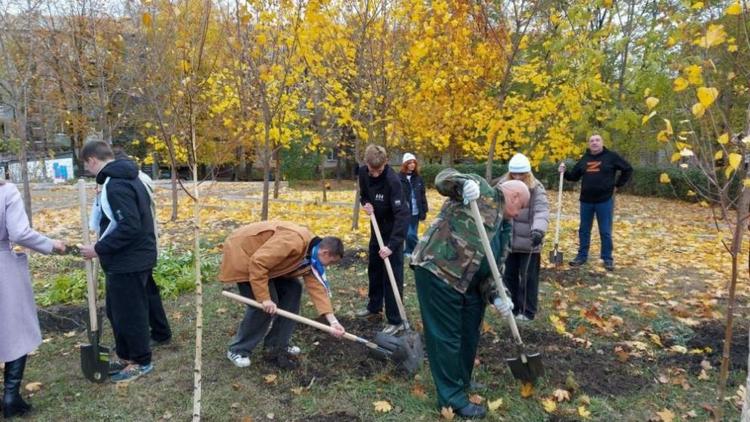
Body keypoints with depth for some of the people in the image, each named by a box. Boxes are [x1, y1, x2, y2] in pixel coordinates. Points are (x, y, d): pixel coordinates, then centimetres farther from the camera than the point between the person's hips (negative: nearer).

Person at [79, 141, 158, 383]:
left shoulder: (115, 185, -21)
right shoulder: (128, 179, 11)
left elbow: (129, 227, -28)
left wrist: (99, 249, -18)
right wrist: (103, 247, 16)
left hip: (127, 262, -10)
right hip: (132, 258, 10)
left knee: (128, 314, 4)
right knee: (117, 311, 21)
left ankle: (141, 362, 20)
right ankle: (126, 356, 33)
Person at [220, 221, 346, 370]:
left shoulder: (311, 255, -1)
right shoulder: (294, 241, -32)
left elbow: (317, 286, -5)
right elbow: (258, 262, -33)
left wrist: (333, 321, -11)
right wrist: (265, 298, -29)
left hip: (263, 259, 9)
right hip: (242, 253, -9)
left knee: (292, 289, 3)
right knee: (264, 306, -14)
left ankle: (276, 347, 12)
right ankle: (237, 350, 6)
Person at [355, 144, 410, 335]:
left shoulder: (392, 180, -31)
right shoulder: (363, 172, -10)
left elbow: (402, 214, -35)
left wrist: (392, 245, -41)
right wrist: (365, 203, -14)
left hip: (393, 230, -7)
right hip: (377, 226, 7)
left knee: (392, 274, -5)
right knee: (374, 268, 18)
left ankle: (396, 320, 5)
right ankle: (374, 307, 37)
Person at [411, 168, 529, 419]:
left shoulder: (505, 227, 20)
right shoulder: (482, 191, -2)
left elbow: (492, 269, 14)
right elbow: (442, 179, -12)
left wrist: (496, 296, -3)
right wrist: (463, 183, -33)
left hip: (470, 284, 10)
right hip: (437, 271, -10)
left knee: (469, 334, 20)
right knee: (446, 336, 0)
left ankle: (462, 382, 41)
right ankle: (452, 397, 13)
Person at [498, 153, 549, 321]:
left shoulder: (537, 189, -12)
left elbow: (542, 212, -24)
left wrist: (538, 230, -42)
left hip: (529, 243, -4)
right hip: (507, 242, 4)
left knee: (528, 278, 4)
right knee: (508, 276, 14)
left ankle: (527, 311, 18)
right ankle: (511, 307, 29)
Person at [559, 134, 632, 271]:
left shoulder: (611, 156, -4)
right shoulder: (584, 159, 8)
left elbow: (628, 169, 3)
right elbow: (574, 176, 13)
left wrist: (617, 185, 0)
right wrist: (564, 172, -6)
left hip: (605, 200, -4)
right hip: (586, 200, 4)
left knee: (605, 231, 4)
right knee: (584, 230, 11)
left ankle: (608, 258, 16)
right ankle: (582, 256, 23)